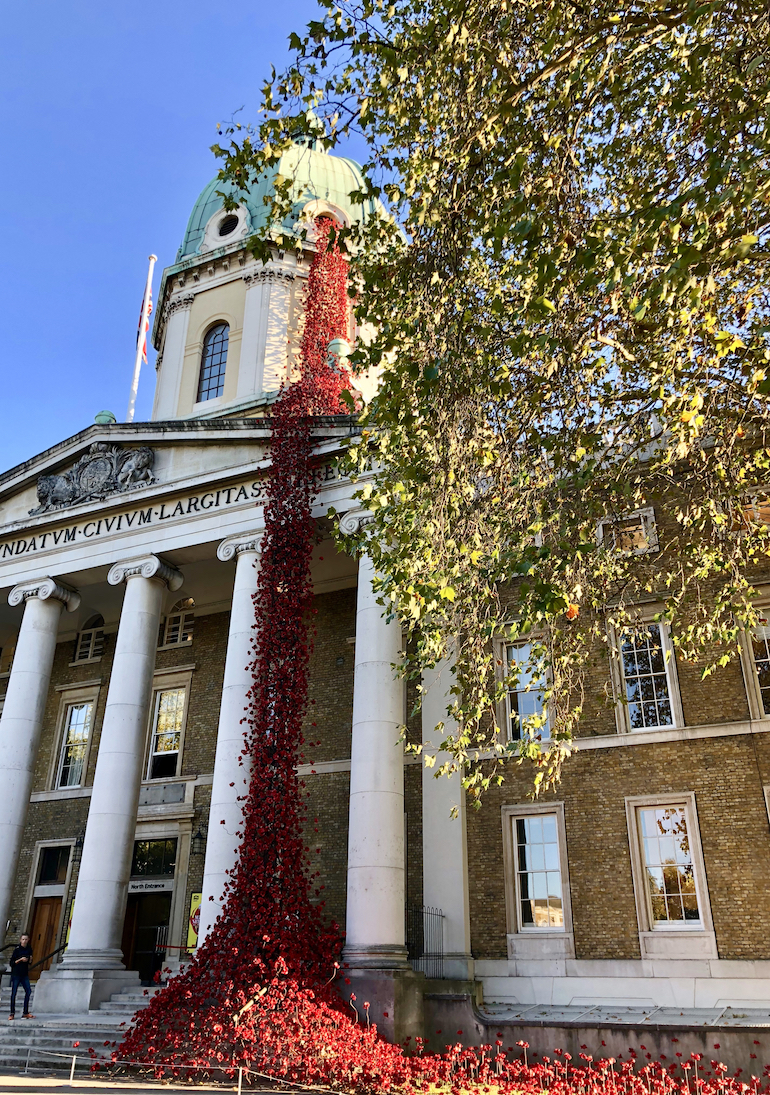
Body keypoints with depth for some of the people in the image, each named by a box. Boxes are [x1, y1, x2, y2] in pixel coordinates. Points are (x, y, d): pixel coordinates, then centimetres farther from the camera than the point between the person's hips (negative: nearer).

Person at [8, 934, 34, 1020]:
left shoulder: (29, 949, 7)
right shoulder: (17, 950, -7)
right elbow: (11, 963, -7)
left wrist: (30, 960, -4)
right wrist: (20, 959, -18)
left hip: (25, 974, 4)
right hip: (16, 974, -4)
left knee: (28, 991, -4)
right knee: (14, 993, -2)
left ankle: (26, 1013, 2)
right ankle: (12, 1013, 6)